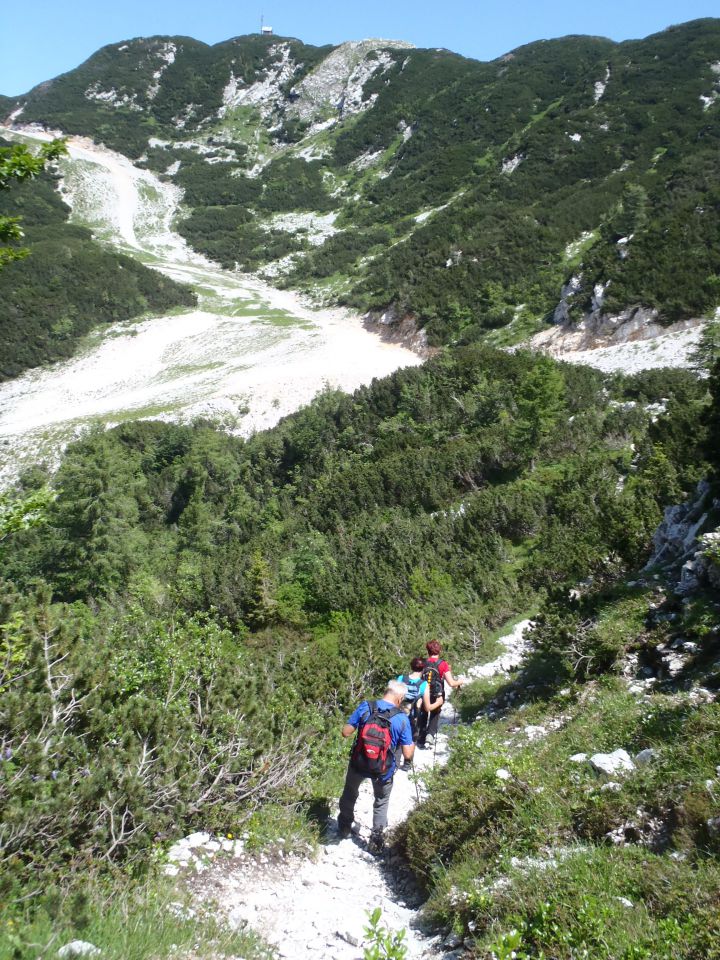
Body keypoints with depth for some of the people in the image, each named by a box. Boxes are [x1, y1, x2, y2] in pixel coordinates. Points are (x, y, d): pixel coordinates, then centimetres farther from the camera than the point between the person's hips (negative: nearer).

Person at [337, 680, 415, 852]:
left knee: (349, 794, 32)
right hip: (383, 771, -1)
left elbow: (346, 732, -8)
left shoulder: (365, 707, -15)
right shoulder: (402, 718, -17)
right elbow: (408, 754, -13)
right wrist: (413, 745, 9)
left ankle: (344, 827, 49)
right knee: (381, 803, 28)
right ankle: (376, 840, 35)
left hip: (358, 764, 2)